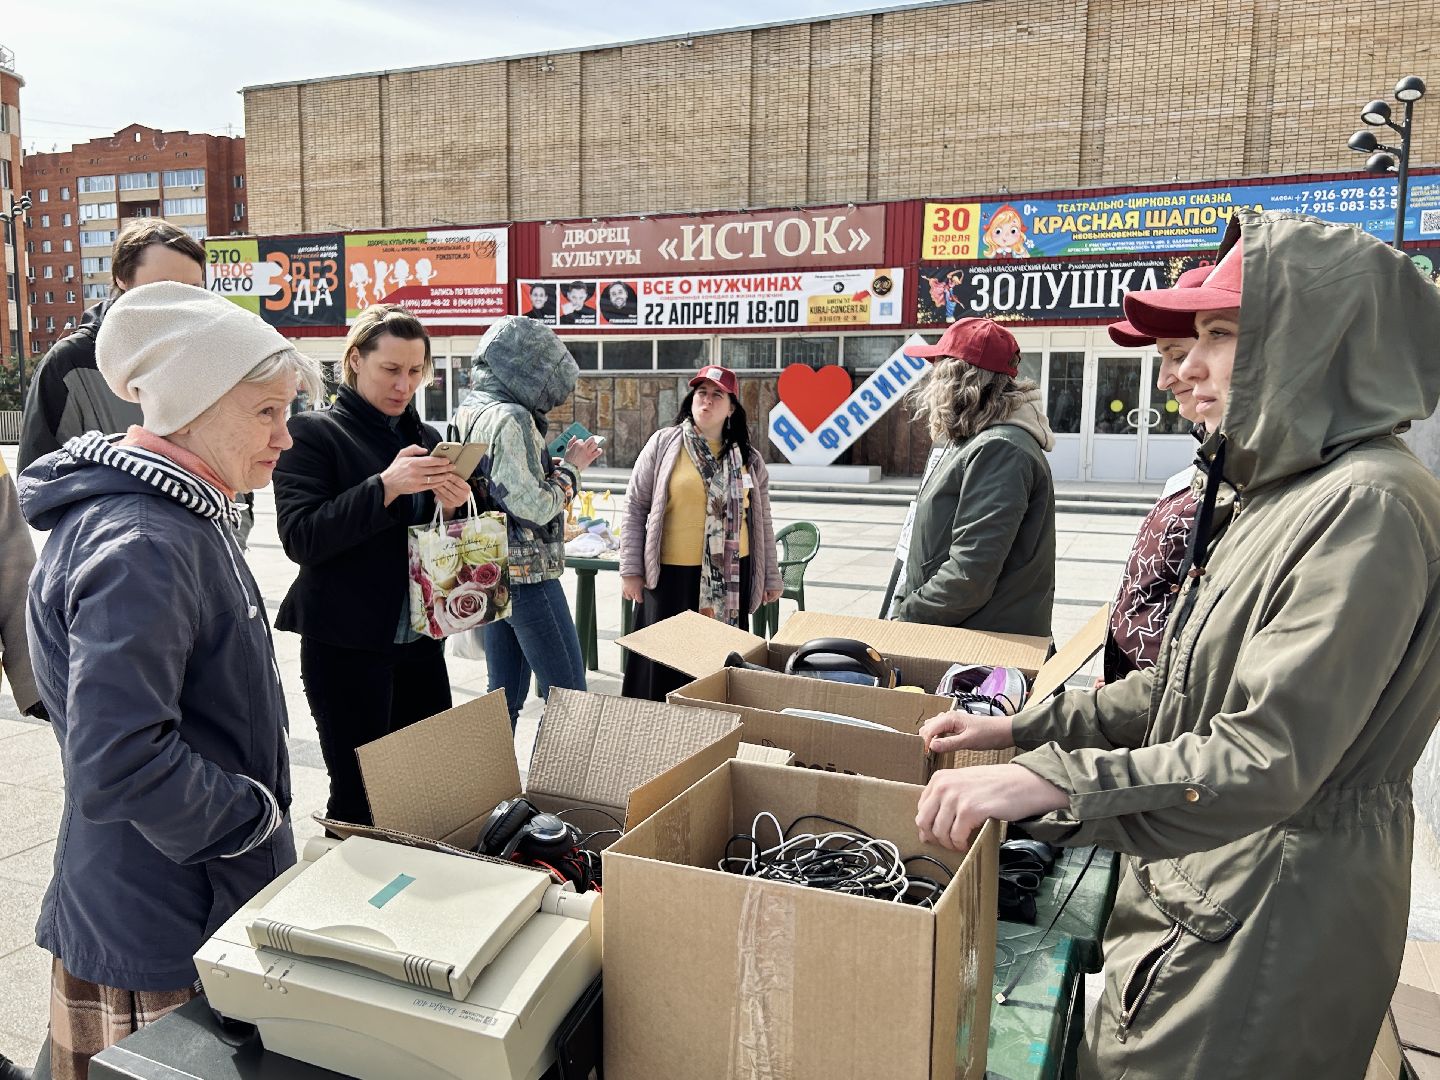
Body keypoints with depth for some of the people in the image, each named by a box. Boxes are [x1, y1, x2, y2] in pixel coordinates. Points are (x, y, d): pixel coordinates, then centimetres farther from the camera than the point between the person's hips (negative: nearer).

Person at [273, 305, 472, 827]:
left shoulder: (425, 437, 12)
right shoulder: (313, 432, -4)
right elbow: (300, 537, -15)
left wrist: (457, 505, -6)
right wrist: (385, 486, -24)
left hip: (419, 639, 6)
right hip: (347, 642, -5)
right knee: (359, 795, 0)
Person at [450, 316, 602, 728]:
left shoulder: (467, 413, 11)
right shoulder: (511, 418, -17)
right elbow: (536, 507, -19)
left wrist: (556, 462, 12)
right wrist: (571, 467, -4)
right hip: (526, 571, -9)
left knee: (504, 694, 15)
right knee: (569, 695, -2)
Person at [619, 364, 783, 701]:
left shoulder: (749, 459, 9)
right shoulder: (663, 444, 0)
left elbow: (762, 522, 14)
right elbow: (635, 508, 1)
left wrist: (771, 577, 14)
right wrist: (631, 570, -3)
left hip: (730, 576, 3)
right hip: (671, 573, -2)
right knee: (665, 664, 2)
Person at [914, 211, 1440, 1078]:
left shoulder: (1366, 505, -21)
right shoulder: (1286, 495, 11)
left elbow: (1268, 758, -27)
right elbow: (1176, 690, 15)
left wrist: (1049, 782, -29)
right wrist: (1021, 729, 9)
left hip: (1270, 930, -9)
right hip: (1201, 893, 9)